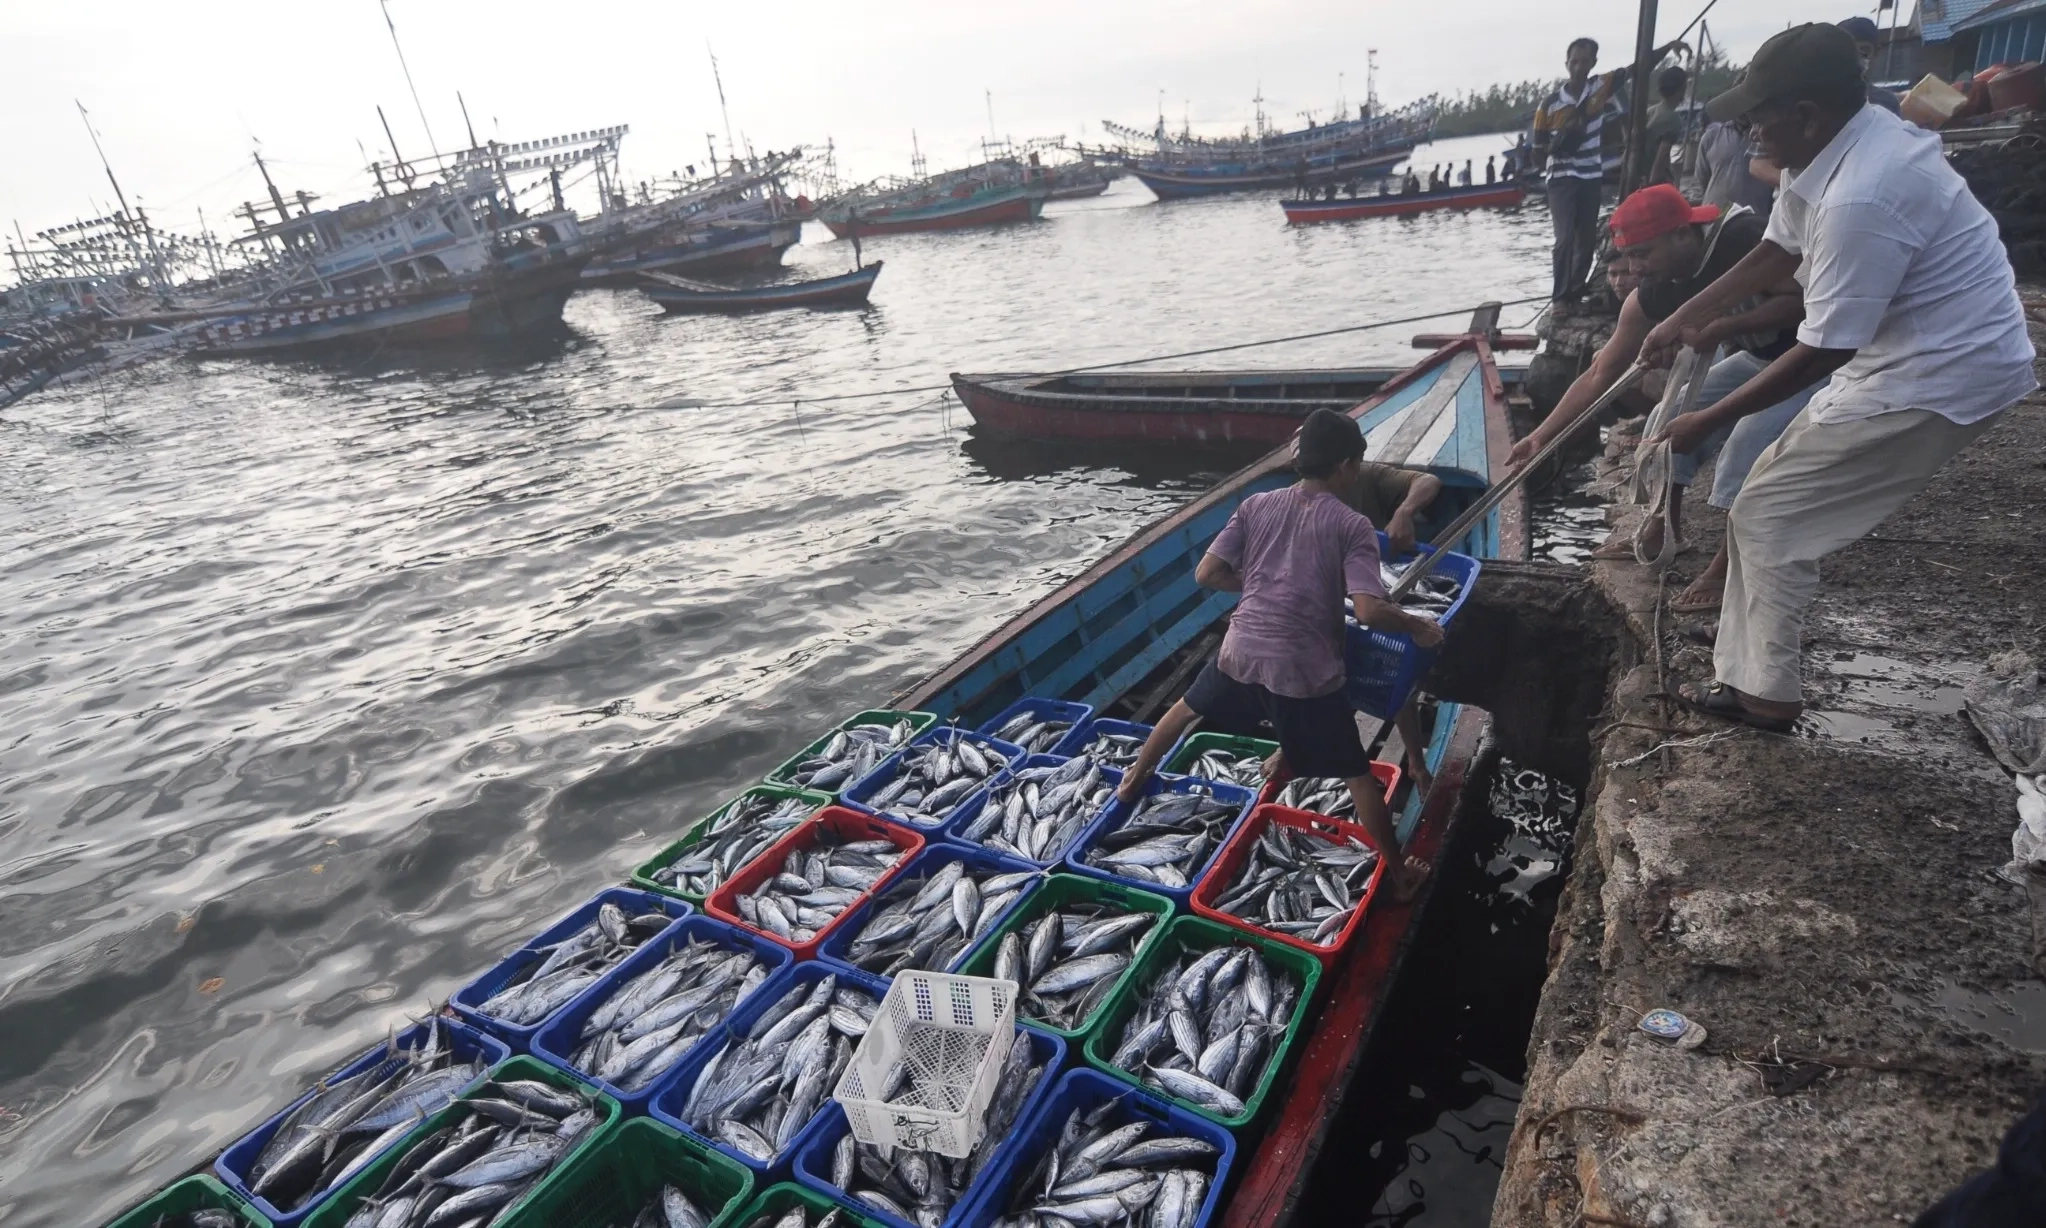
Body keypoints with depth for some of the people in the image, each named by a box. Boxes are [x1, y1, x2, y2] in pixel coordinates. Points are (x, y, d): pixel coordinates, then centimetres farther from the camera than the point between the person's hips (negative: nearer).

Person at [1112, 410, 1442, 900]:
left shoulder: (1256, 505, 4)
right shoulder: (1353, 526, -7)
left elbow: (1207, 574, 1)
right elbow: (1370, 611, -17)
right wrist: (1419, 626, 1)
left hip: (1241, 651, 4)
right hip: (1305, 670, -4)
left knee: (1188, 707, 33)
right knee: (1358, 776, 11)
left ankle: (1136, 776, 50)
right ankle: (1399, 876, 24)